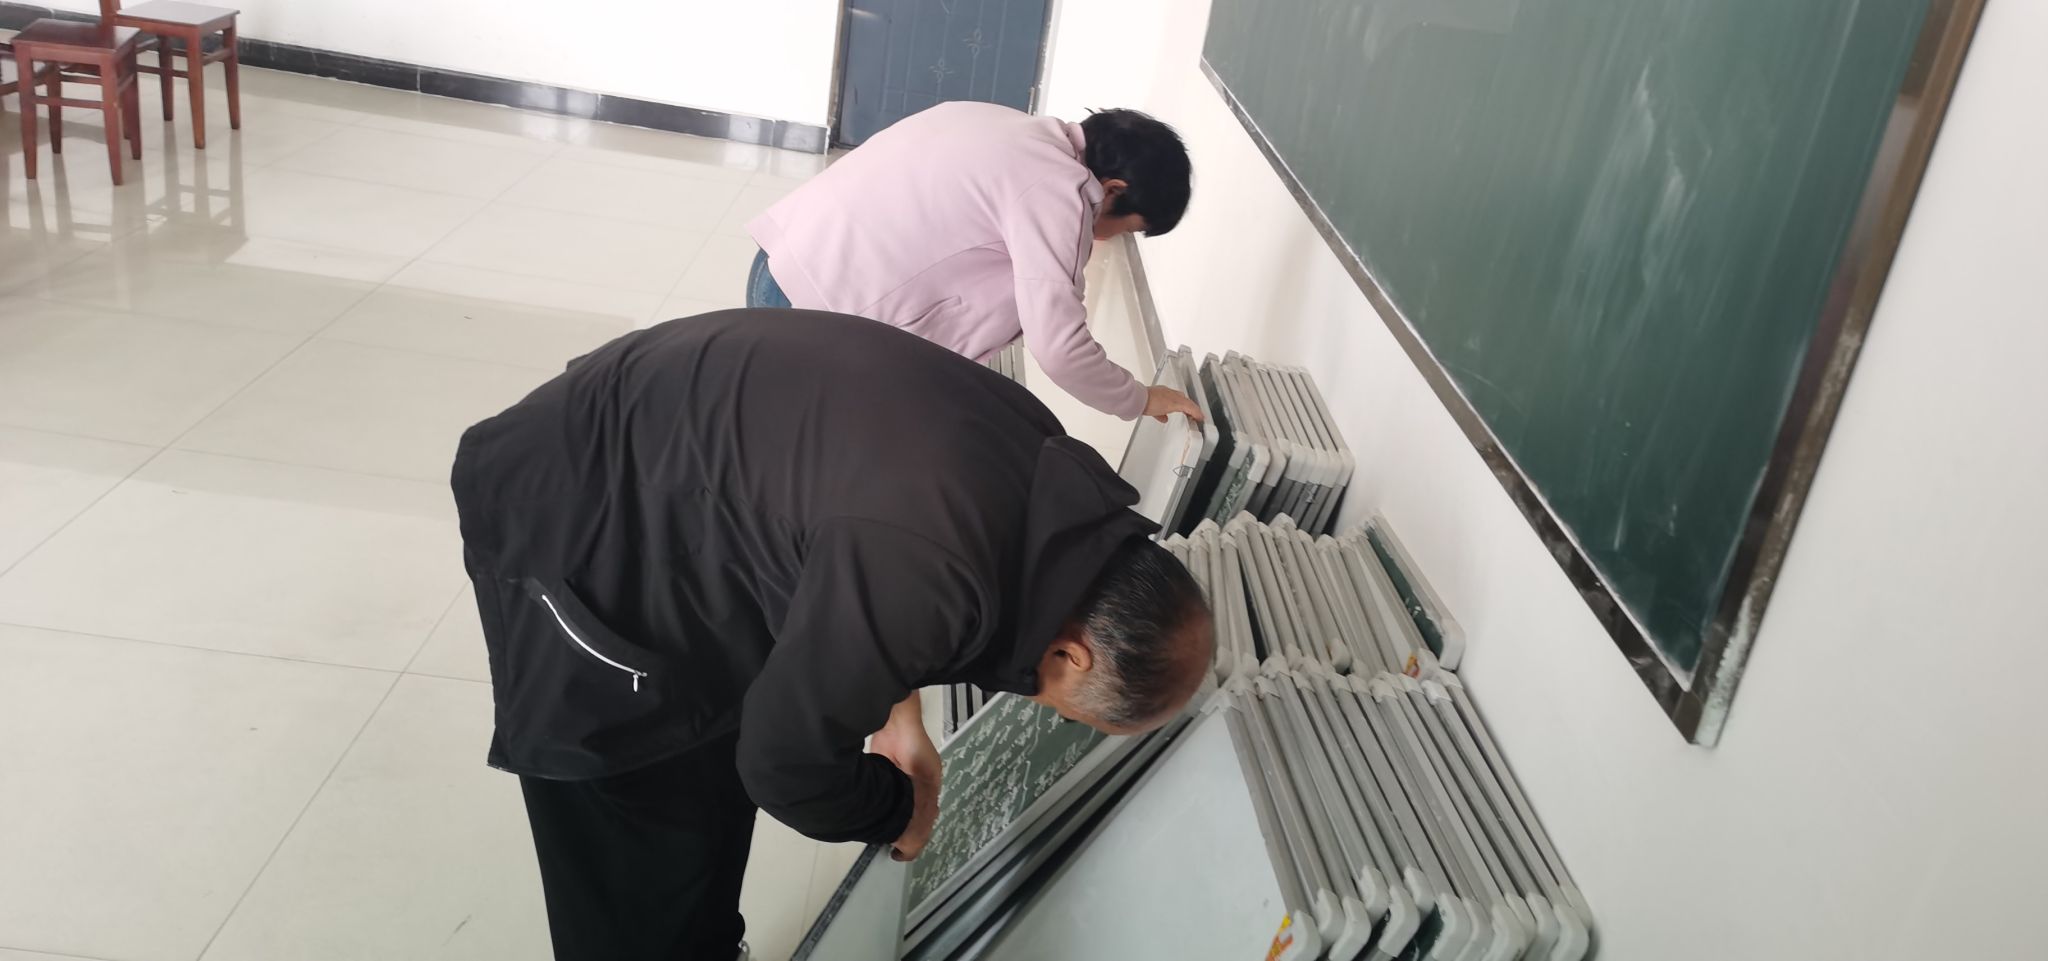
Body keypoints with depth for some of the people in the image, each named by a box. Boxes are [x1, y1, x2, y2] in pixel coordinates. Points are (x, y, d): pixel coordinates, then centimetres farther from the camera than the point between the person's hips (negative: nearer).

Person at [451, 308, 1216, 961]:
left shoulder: (1042, 463, -10)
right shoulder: (924, 579, -38)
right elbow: (787, 759, -22)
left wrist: (897, 706, 6)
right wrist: (896, 808, -2)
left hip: (677, 476, 8)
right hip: (573, 528, -8)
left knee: (717, 774, 20)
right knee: (640, 846, 2)